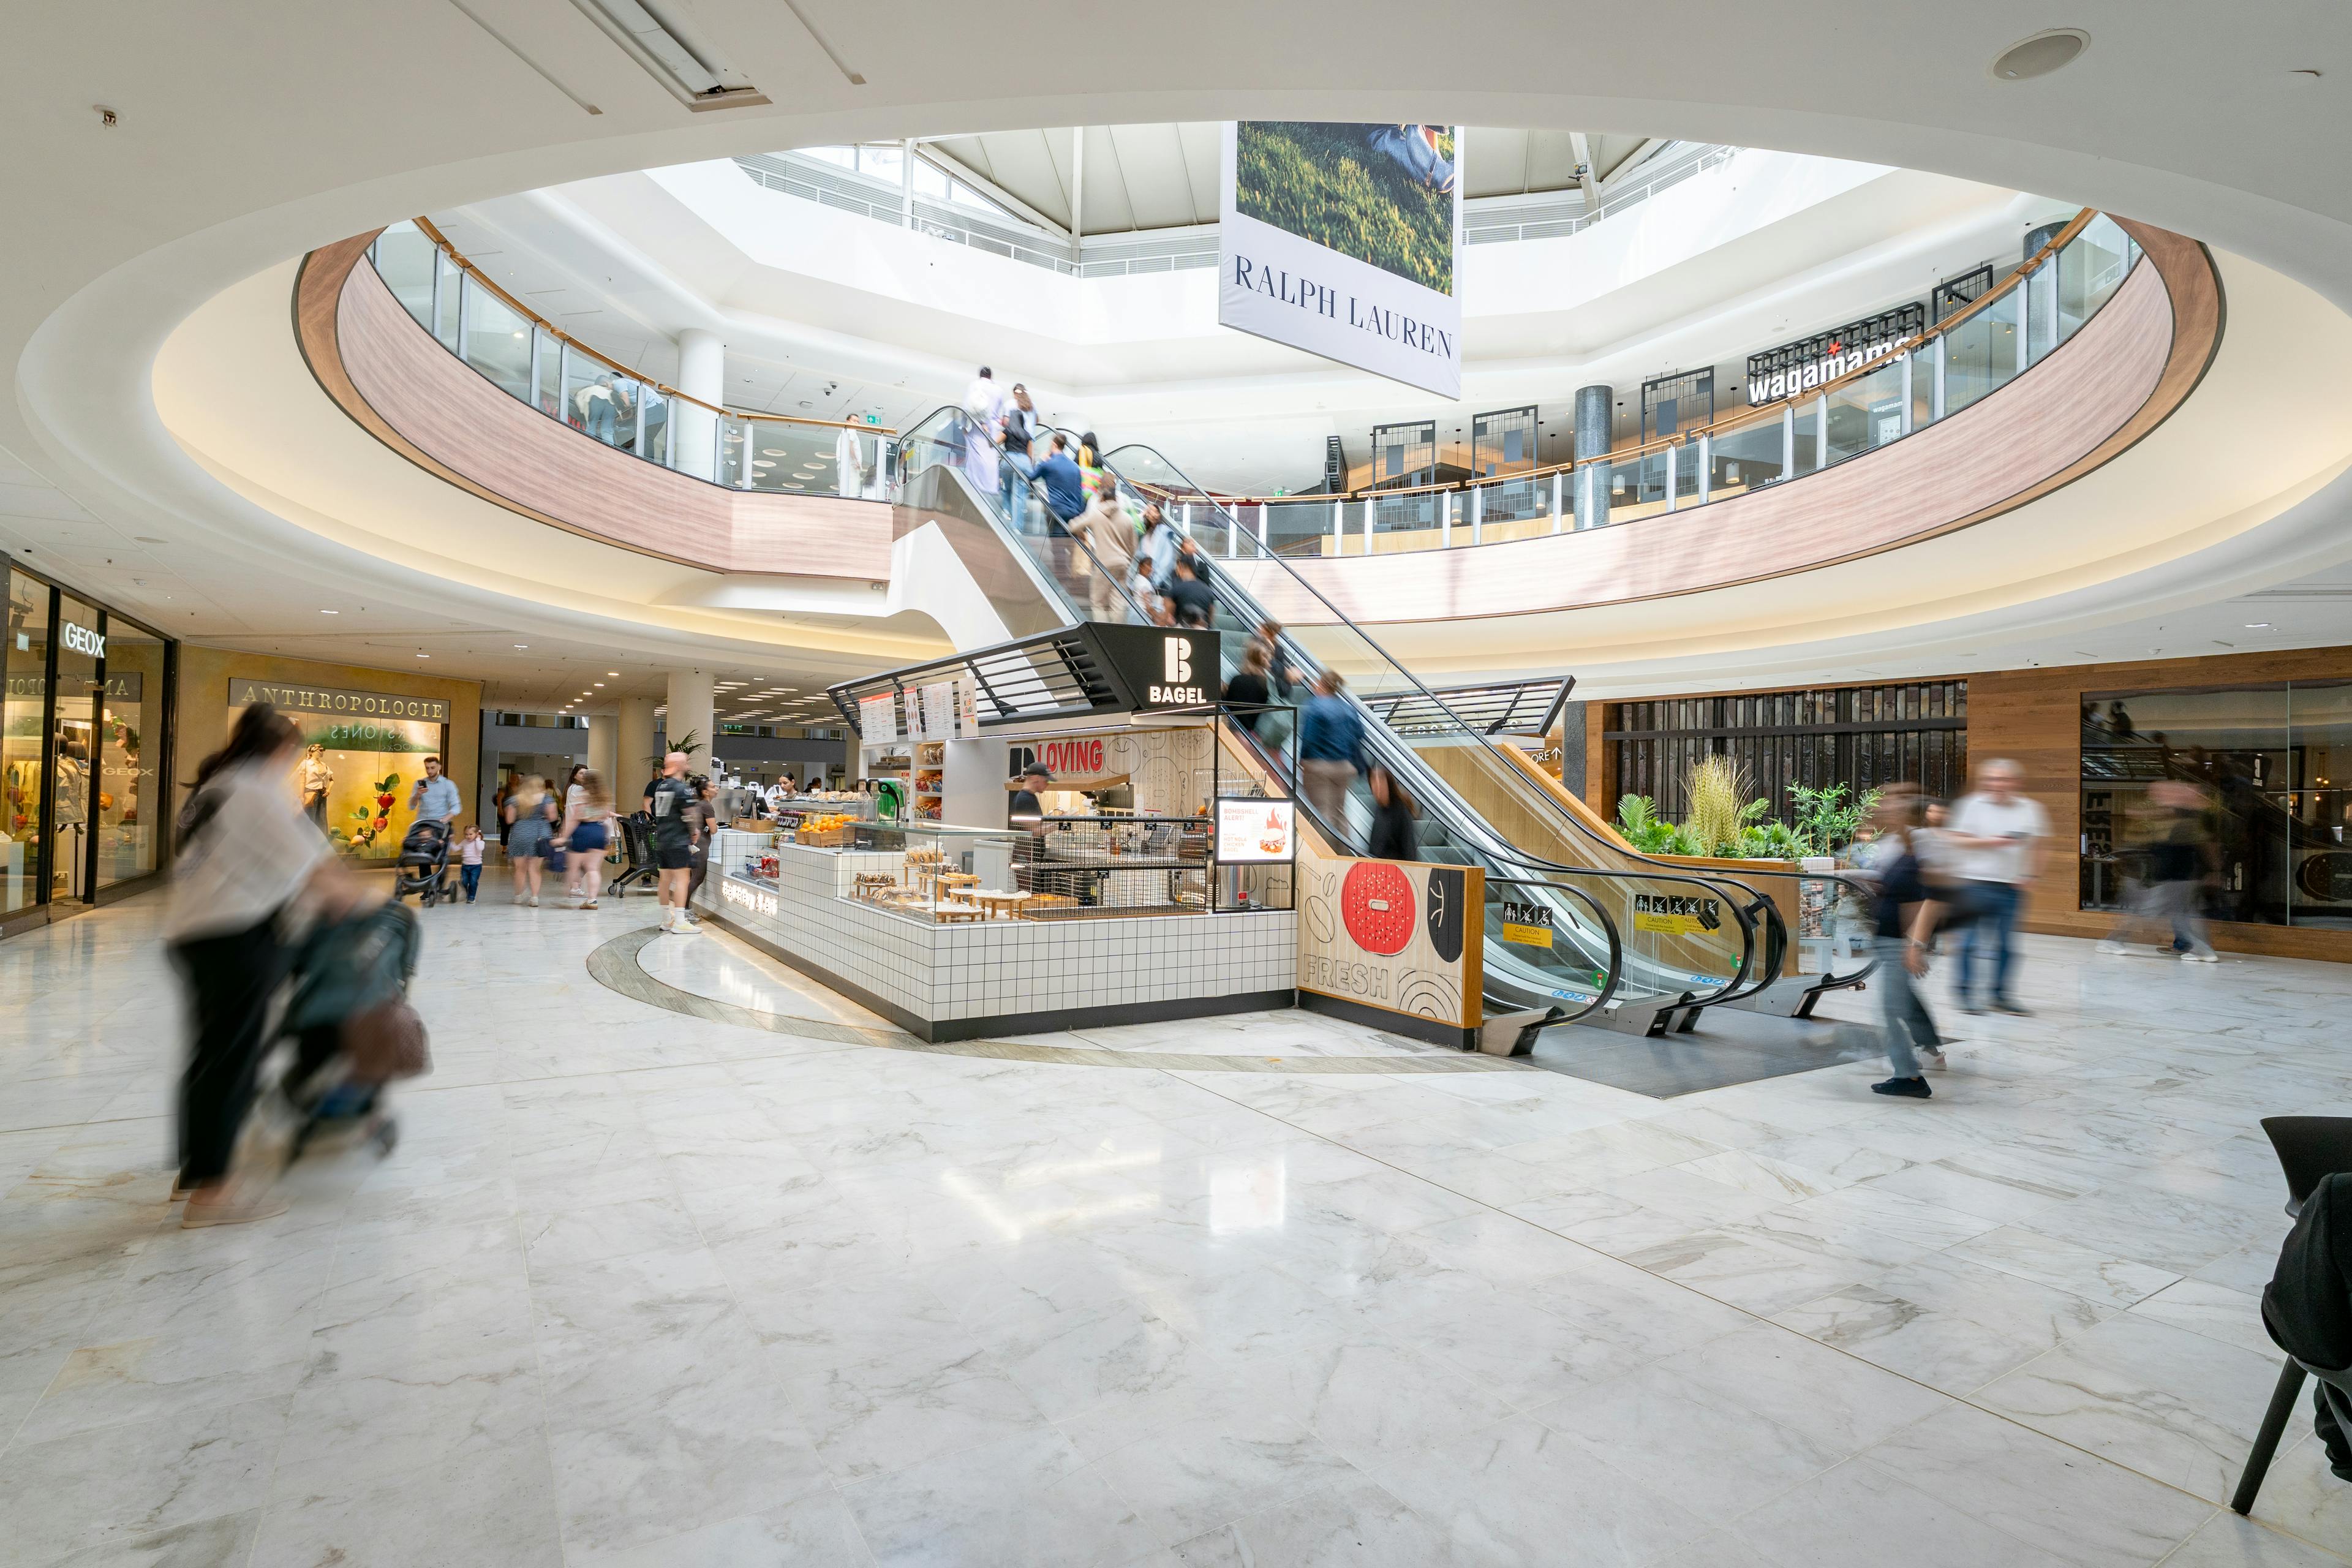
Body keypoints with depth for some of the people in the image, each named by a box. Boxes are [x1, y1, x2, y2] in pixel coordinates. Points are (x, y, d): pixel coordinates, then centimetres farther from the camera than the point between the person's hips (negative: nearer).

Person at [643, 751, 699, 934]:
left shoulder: (661, 786, 14)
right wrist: (694, 833, 0)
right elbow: (689, 815, -14)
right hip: (678, 841, -9)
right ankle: (679, 922, -13)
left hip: (661, 840, 9)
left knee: (666, 879, 13)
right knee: (682, 878, -9)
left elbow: (657, 811, 19)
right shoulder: (682, 789, -13)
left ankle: (667, 919, 20)